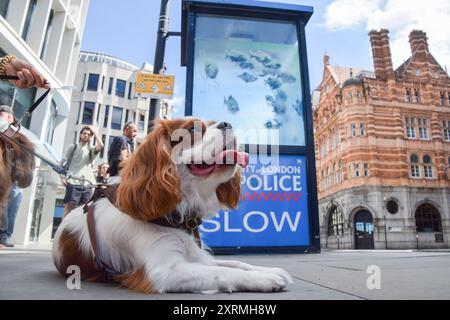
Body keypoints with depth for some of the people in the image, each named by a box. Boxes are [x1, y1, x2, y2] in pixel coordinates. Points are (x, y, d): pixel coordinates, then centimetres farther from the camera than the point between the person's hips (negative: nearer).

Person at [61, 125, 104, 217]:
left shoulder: (91, 150, 17)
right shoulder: (73, 147, 13)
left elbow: (101, 146, -5)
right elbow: (64, 163, 8)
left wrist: (95, 131, 5)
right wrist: (62, 177, -6)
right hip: (73, 183, -2)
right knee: (69, 208, -6)